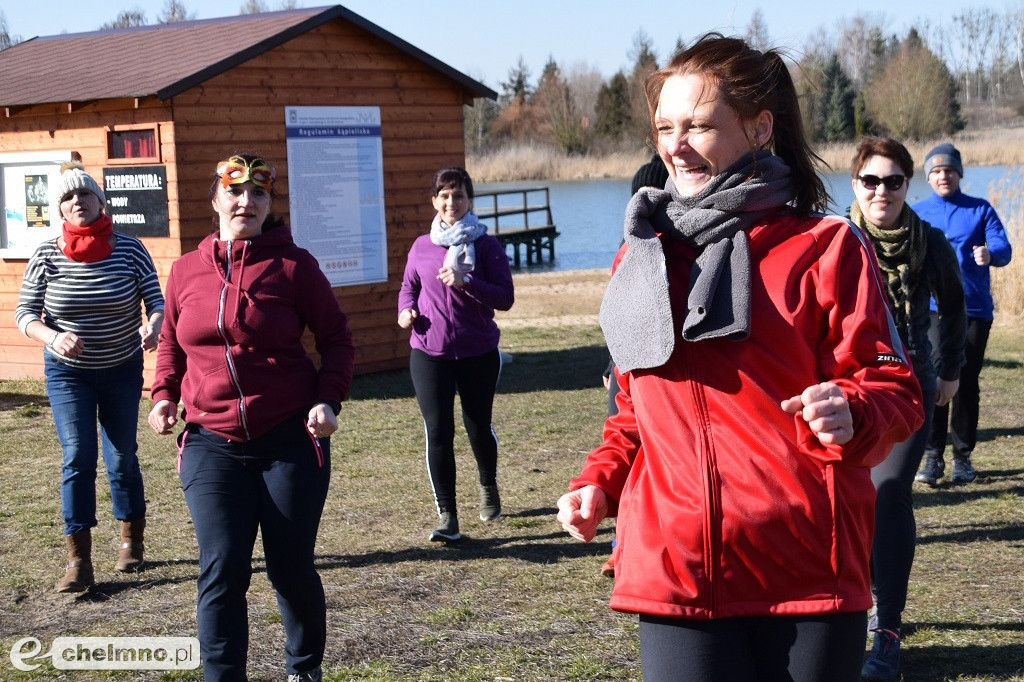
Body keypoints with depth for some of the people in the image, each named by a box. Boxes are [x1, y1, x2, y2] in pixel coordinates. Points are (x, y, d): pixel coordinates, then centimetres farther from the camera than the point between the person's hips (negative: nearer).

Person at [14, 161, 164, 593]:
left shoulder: (129, 249, -8)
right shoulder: (47, 255, -8)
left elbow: (155, 300, -6)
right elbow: (25, 313, -5)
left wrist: (153, 326, -29)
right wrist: (54, 338, -25)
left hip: (123, 370, 1)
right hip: (67, 372, 0)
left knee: (122, 458, 8)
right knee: (78, 458, -7)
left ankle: (132, 541, 28)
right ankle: (78, 562, -5)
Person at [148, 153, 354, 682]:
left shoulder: (293, 265, -3)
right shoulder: (186, 271, 6)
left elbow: (336, 338, 2)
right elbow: (171, 342, 20)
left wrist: (328, 399, -12)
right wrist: (163, 394, 4)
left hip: (290, 441, -2)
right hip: (212, 445, 2)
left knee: (291, 569, 7)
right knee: (222, 571, -7)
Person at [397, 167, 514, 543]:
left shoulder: (487, 246, -4)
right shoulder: (421, 247, 4)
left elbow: (505, 298, -10)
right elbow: (408, 286, 18)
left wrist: (466, 282, -23)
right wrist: (405, 310, -4)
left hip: (479, 353, -1)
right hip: (429, 353, 1)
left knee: (479, 428, 14)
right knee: (438, 431, -8)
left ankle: (488, 488, 45)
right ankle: (447, 518, -3)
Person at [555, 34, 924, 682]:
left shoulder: (825, 247, -1)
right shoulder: (642, 255, 13)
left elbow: (895, 390, -3)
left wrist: (850, 415, -25)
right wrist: (599, 481, 7)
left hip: (809, 577, -2)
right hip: (675, 573, 3)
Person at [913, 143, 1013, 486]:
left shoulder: (981, 210, 7)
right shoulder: (917, 213, 9)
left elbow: (1003, 248, -4)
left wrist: (990, 254, -27)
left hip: (974, 308, 0)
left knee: (966, 383, 3)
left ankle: (963, 457, 13)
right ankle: (932, 456, -5)